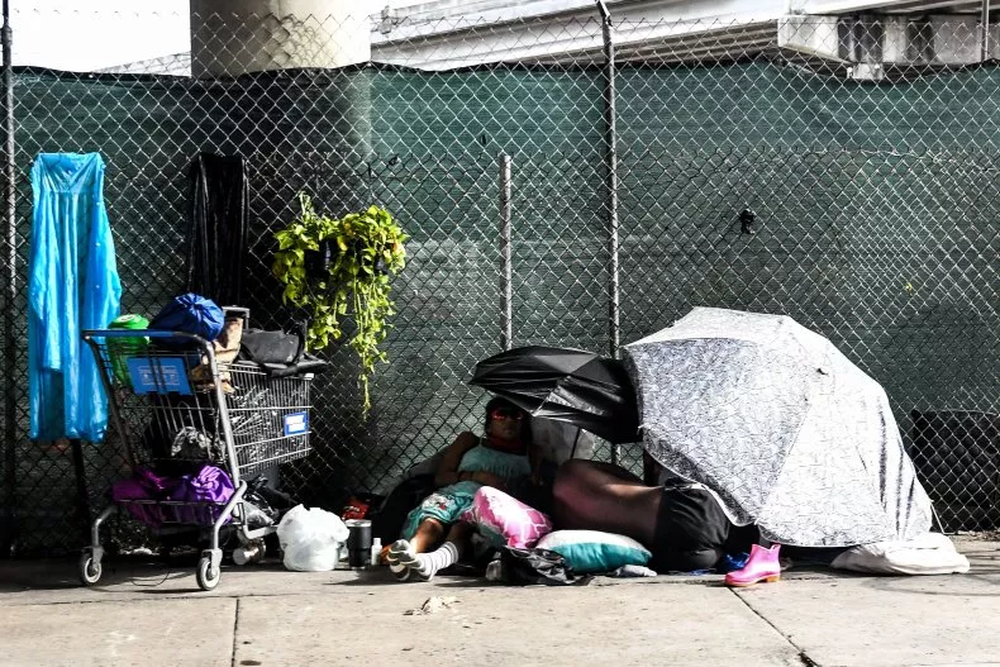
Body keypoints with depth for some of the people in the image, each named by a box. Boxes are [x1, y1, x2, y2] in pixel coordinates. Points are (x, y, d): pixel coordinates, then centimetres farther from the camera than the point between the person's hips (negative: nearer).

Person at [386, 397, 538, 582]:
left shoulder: (530, 454, 30)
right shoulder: (470, 441, 32)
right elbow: (440, 477, 18)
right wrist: (478, 476, 3)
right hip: (455, 493, 2)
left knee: (464, 525, -38)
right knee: (432, 520, -35)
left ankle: (434, 561, -69)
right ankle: (409, 554, -66)